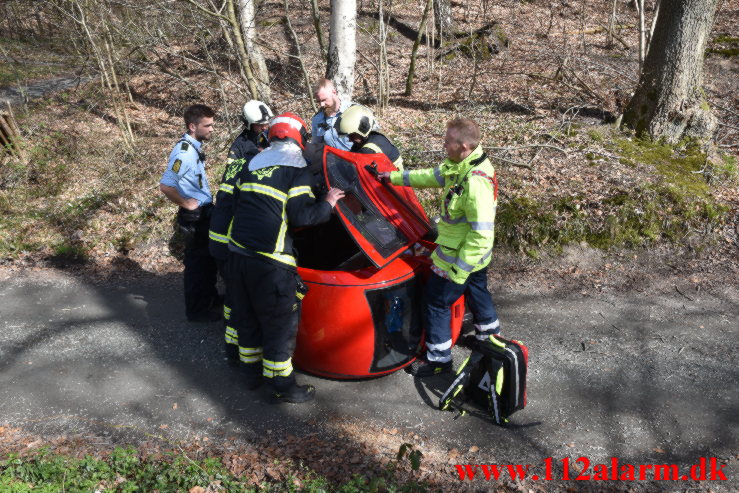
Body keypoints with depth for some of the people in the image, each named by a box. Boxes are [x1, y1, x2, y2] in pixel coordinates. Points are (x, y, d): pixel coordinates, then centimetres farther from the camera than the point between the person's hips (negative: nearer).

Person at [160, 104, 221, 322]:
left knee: (208, 259, 22)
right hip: (195, 217, -9)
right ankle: (198, 310, 19)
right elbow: (165, 185, -32)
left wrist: (206, 199, 13)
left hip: (205, 213, 9)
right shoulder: (185, 152, -24)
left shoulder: (194, 147, 7)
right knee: (197, 262, 4)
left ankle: (210, 298, 39)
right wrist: (186, 203, -20)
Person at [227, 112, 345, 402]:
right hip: (269, 261, -7)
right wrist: (328, 203, -1)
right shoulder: (297, 171, -8)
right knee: (280, 324, 5)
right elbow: (302, 216, -15)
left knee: (246, 317, 21)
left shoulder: (251, 165, 14)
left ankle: (251, 373, 35)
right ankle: (282, 385, 14)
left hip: (237, 254, 8)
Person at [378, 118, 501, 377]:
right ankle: (490, 337, 50)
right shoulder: (460, 166, -2)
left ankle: (439, 358, 17)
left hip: (458, 257, -10)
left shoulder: (475, 182, -33)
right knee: (477, 293, 28)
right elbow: (432, 176, 15)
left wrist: (460, 269, -27)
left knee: (436, 302, 4)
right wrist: (394, 177, 19)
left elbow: (482, 232, -32)